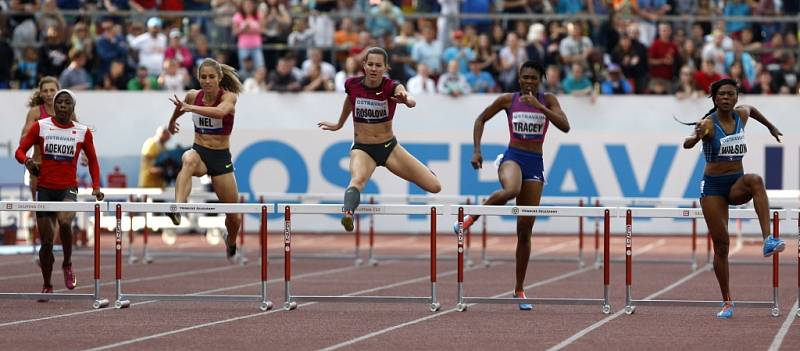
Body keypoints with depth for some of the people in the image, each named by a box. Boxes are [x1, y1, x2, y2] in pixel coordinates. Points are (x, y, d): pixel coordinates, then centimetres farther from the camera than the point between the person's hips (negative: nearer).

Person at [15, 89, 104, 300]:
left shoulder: (83, 132, 4)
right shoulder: (40, 127, 2)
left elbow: (92, 160, 15)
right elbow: (20, 150, 2)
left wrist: (96, 186, 4)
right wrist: (27, 161, -21)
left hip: (68, 189, -1)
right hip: (45, 189, 1)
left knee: (64, 222, -31)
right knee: (46, 242, 0)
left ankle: (67, 264, -6)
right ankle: (47, 286, 17)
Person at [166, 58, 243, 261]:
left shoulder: (229, 97, -13)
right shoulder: (193, 95, -2)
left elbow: (220, 111, -38)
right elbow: (181, 107, 24)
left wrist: (190, 107, -49)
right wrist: (172, 121, 42)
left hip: (221, 157, -1)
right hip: (199, 152, 1)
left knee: (233, 215, 7)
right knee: (189, 160, -40)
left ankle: (231, 242, 42)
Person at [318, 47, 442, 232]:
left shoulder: (391, 86, -14)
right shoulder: (352, 85, -8)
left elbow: (411, 101, -37)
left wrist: (406, 99, -62)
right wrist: (339, 124, 33)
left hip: (389, 147, 1)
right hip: (362, 149, -1)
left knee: (435, 187, 0)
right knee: (358, 179, -38)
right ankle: (348, 214, -63)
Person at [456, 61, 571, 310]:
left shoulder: (547, 100, 2)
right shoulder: (508, 100, 2)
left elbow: (565, 126, -12)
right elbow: (481, 119, 13)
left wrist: (538, 106, -20)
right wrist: (476, 150, 2)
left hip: (535, 164, 2)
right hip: (512, 157, -2)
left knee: (525, 231, 3)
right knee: (511, 190, -42)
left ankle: (519, 289, 11)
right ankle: (472, 217, -17)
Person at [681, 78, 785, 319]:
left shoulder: (741, 115, 3)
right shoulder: (708, 124, -12)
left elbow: (751, 109, 29)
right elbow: (687, 144, -31)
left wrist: (770, 127, 38)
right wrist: (696, 136, -52)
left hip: (737, 184, 3)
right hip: (713, 186, -3)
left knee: (755, 180, -34)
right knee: (721, 243, -3)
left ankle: (768, 240, -43)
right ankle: (727, 302, 10)